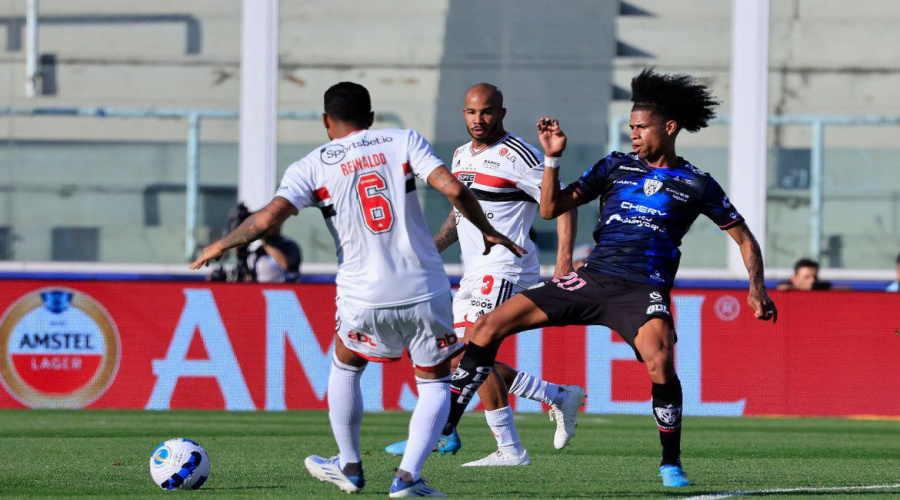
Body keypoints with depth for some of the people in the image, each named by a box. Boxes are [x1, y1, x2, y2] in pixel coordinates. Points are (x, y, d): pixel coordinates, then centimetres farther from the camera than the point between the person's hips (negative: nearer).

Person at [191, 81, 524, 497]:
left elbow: (269, 217, -10)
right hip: (425, 292, 0)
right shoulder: (403, 142, 4)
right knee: (436, 384, 16)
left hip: (364, 299, 0)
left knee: (344, 367, 29)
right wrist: (487, 231, 7)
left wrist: (221, 246, 6)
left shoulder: (312, 167, 1)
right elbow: (452, 188, -8)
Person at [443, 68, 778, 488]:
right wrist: (552, 157, -1)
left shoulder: (696, 185, 5)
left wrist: (757, 290, -1)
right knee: (489, 325, -5)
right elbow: (551, 209, 12)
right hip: (592, 279, 4)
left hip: (643, 292, -4)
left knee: (659, 363, -34)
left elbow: (744, 239, 12)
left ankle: (671, 463, -11)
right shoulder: (616, 166, 13)